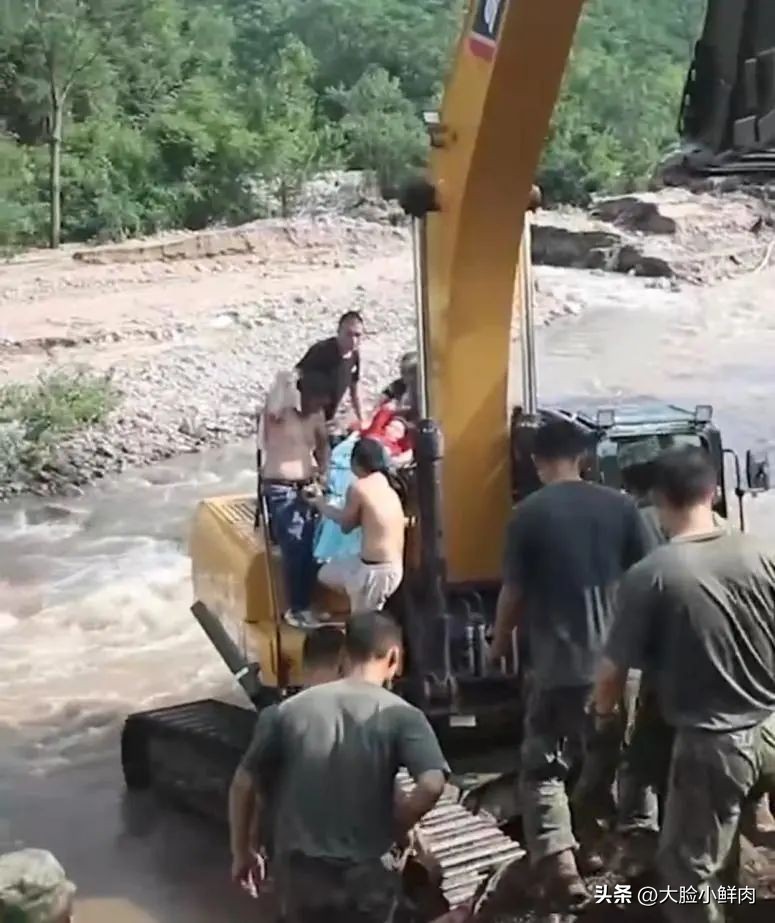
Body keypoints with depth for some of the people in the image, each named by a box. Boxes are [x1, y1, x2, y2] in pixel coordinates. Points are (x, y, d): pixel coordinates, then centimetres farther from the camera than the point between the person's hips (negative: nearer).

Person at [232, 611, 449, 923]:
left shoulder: (291, 709, -1)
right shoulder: (400, 715, -10)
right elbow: (432, 785, -24)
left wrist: (241, 849, 15)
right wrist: (395, 828, -6)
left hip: (298, 871, 3)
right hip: (363, 876, -2)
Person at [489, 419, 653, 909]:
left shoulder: (529, 513, -9)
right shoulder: (620, 505, -1)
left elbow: (514, 591, -6)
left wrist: (500, 642, 11)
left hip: (557, 661, -3)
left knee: (544, 765, 6)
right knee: (605, 757, 21)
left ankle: (559, 864, -6)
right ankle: (590, 841, 33)